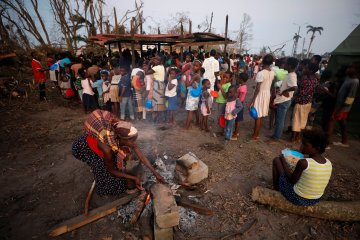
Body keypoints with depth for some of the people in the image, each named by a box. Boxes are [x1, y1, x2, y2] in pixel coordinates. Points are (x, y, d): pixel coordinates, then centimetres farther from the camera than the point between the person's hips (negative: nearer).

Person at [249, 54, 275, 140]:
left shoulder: (260, 73, -21)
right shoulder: (272, 73, 2)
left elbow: (257, 89, -22)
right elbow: (270, 85, 9)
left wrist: (252, 101, -17)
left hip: (260, 95, -7)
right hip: (267, 94, 7)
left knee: (258, 116, 2)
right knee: (260, 116, 16)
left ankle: (255, 135, 14)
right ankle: (257, 134, 29)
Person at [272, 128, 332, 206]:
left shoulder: (303, 162, -27)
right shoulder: (329, 163, -6)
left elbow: (292, 180, -14)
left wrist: (283, 161, -5)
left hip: (296, 198, -7)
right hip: (315, 201, 7)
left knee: (277, 160, 3)